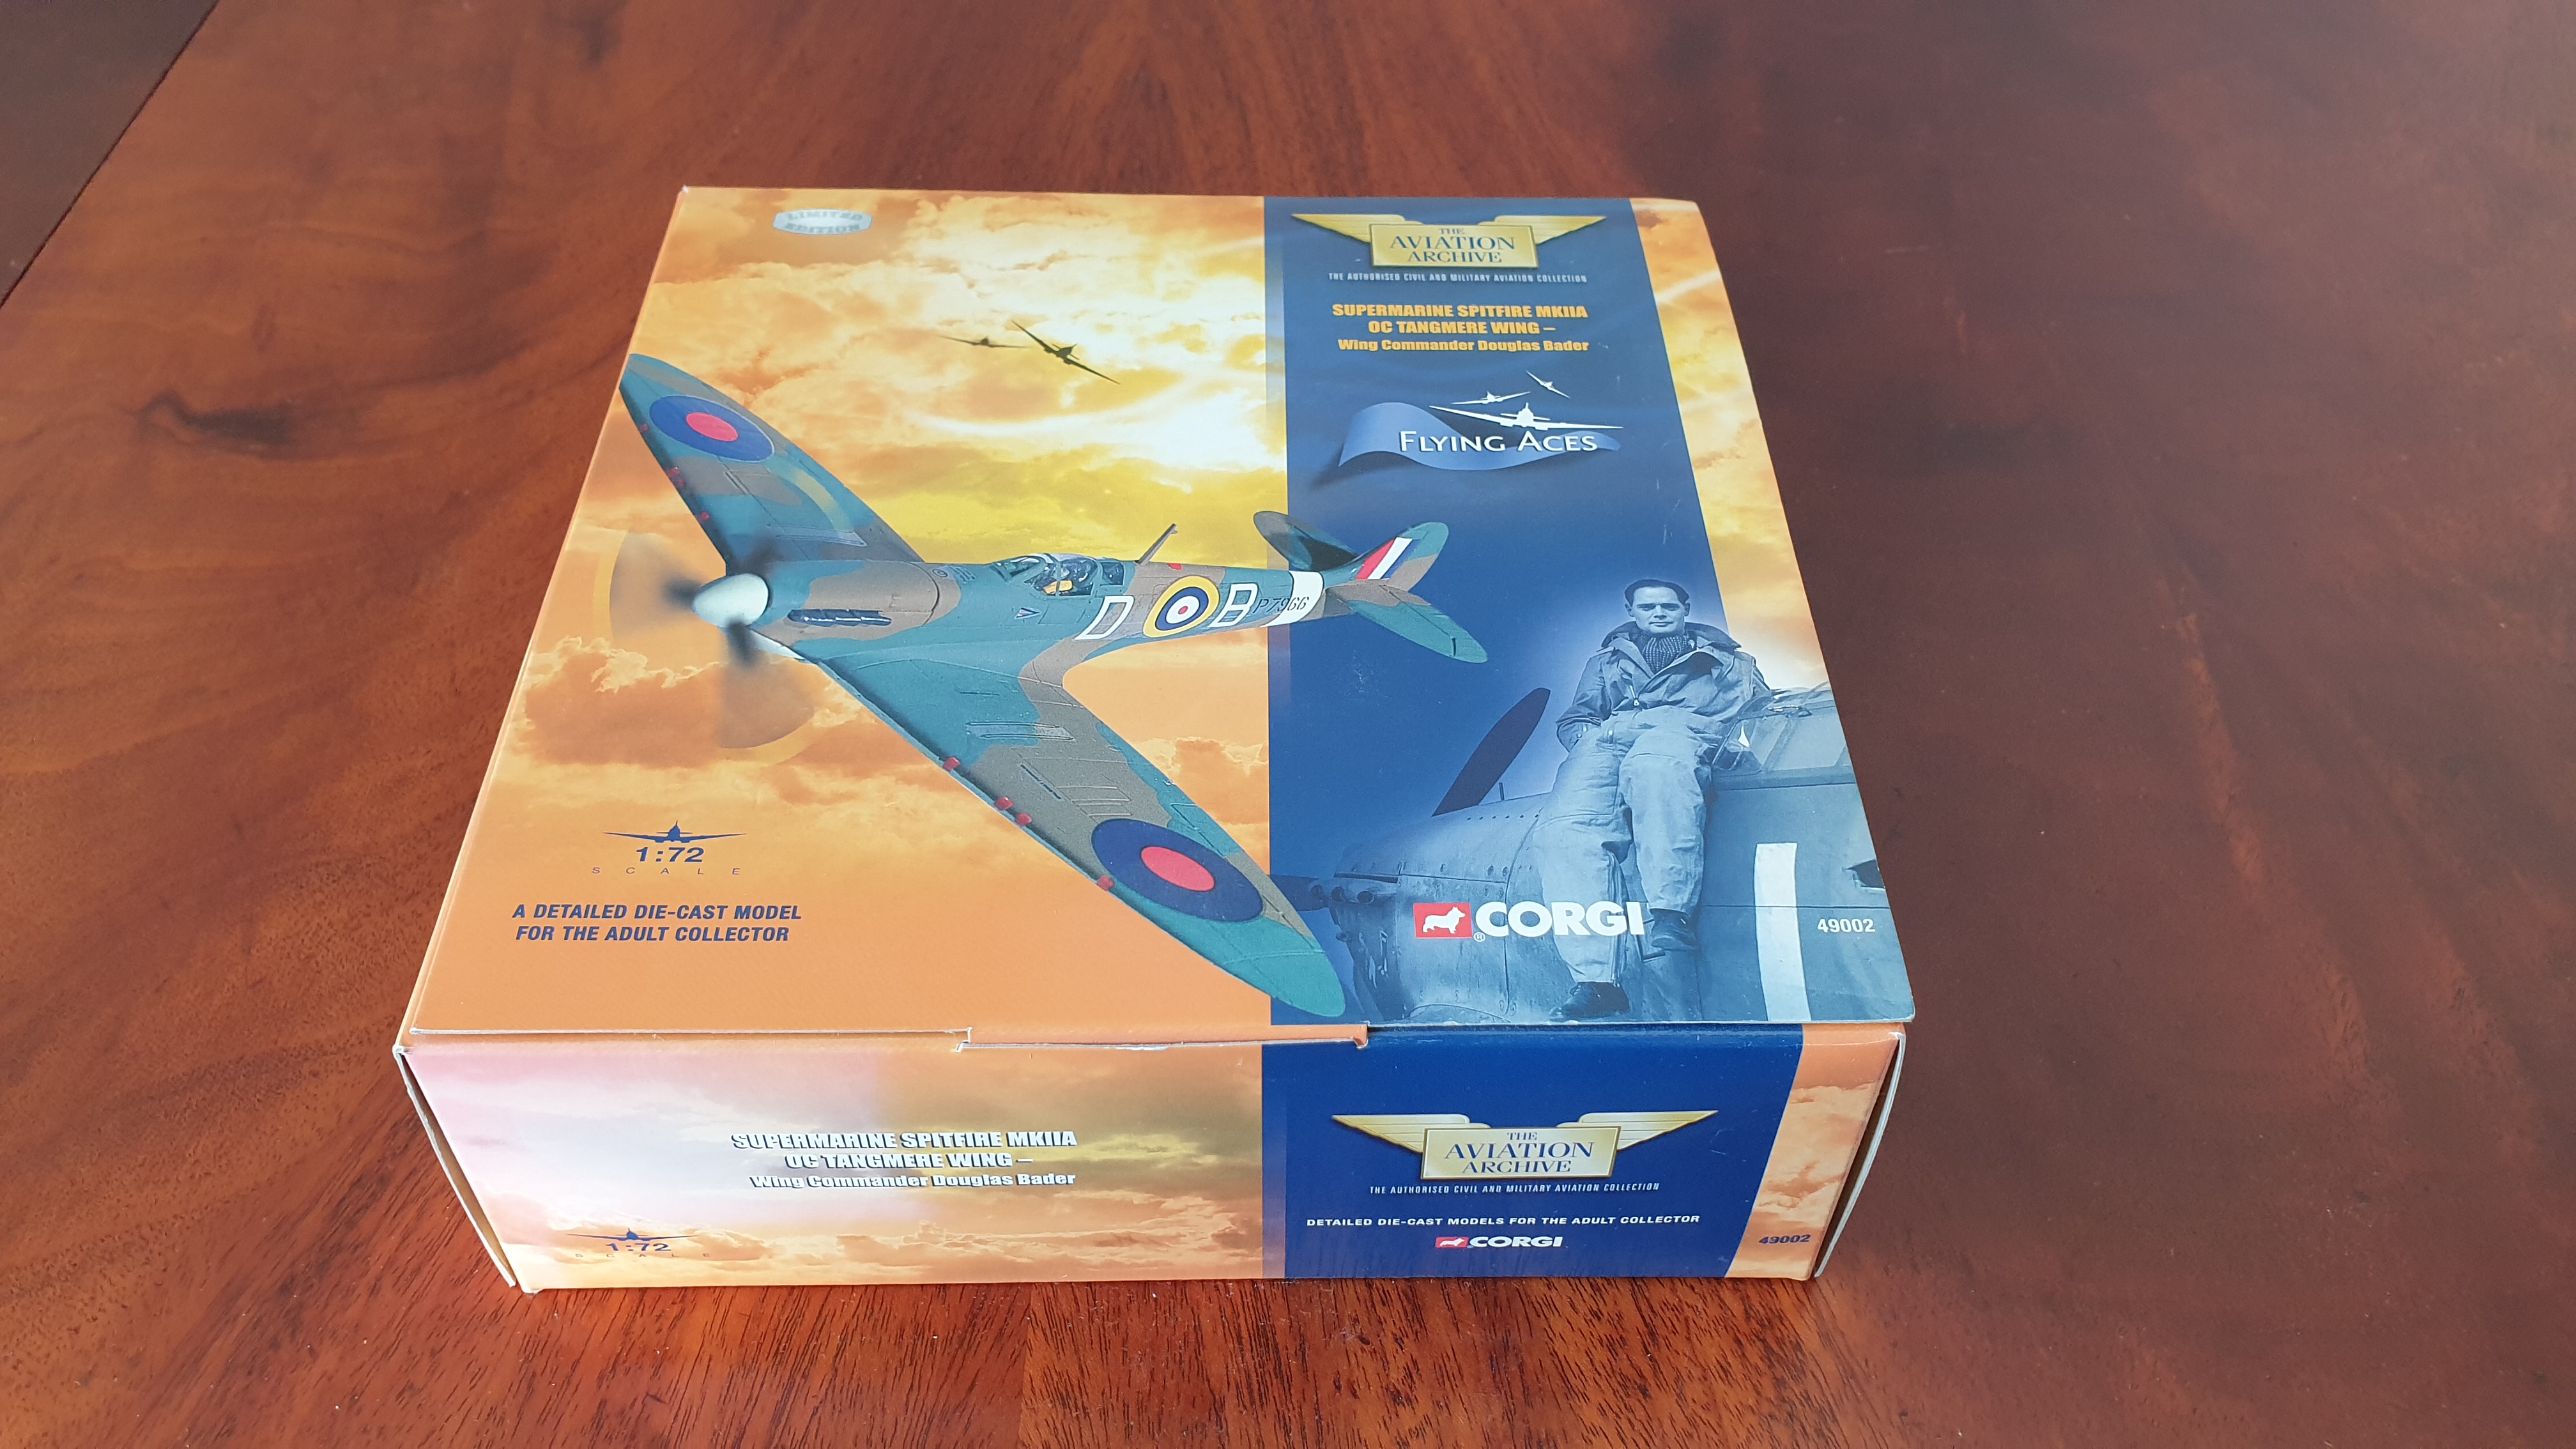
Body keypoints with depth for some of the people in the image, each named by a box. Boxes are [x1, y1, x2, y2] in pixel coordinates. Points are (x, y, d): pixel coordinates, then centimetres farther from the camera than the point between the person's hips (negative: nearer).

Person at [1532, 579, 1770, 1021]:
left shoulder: (1726, 658, 31)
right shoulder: (1605, 661, 37)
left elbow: (1756, 708, 20)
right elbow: (1573, 719, 29)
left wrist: (1736, 736, -2)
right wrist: (1587, 741, 7)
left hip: (1681, 729, -2)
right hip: (1606, 740, 3)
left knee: (1653, 767, -45)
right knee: (1565, 827, -32)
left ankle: (1672, 914, -51)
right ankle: (1594, 980, -40)